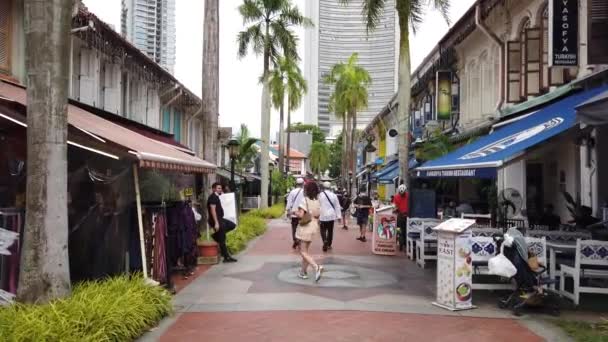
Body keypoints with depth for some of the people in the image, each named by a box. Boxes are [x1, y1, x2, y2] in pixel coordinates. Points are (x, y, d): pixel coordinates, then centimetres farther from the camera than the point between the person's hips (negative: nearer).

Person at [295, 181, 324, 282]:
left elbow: (301, 215, -21)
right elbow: (318, 215, 6)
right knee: (305, 250, 19)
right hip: (314, 227, 7)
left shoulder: (304, 200, -15)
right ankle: (303, 271, 22)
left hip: (305, 227, -7)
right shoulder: (317, 201, 5)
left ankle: (316, 267, -21)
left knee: (303, 251, -2)